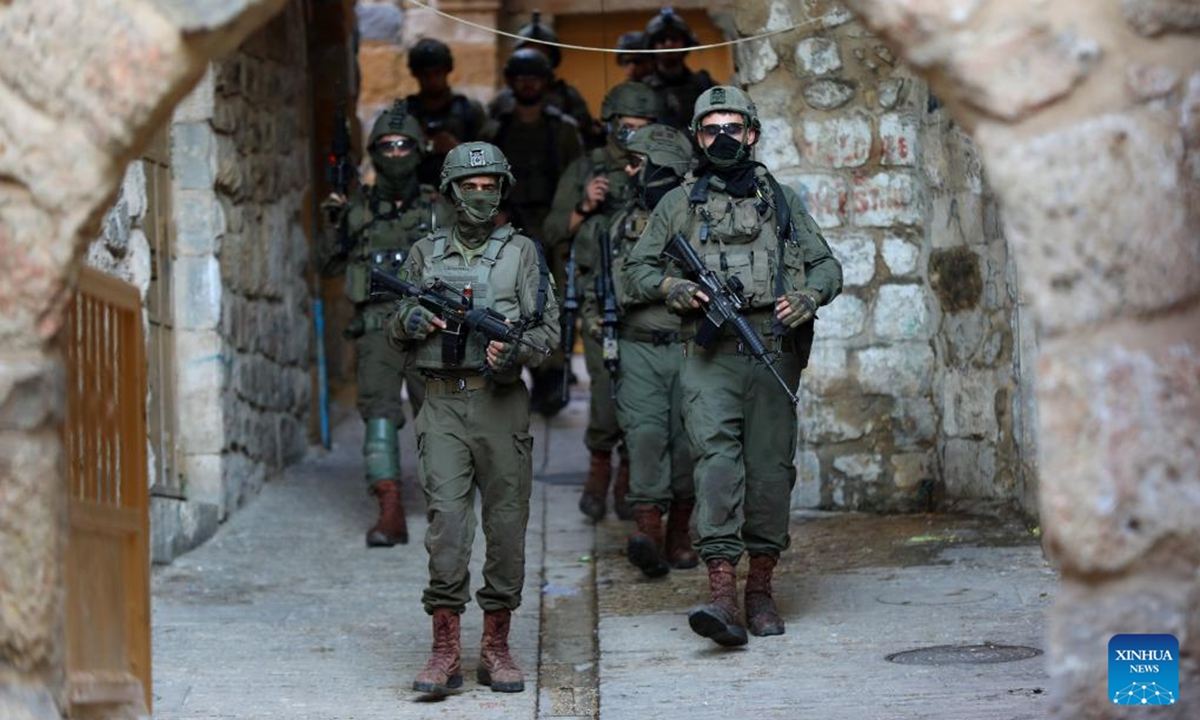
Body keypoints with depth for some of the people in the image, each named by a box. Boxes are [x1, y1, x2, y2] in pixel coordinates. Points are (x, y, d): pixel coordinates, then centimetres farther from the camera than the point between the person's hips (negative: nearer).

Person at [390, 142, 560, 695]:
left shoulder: (521, 252, 7)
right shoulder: (426, 254, 13)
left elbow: (549, 327, 3)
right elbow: (396, 327, 19)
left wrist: (515, 349, -17)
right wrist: (414, 320, -4)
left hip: (501, 404, 0)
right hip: (443, 404, 0)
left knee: (506, 524, 2)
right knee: (446, 518, -11)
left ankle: (496, 648, 12)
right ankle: (445, 651, -10)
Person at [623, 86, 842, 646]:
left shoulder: (781, 201, 16)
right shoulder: (679, 203, 13)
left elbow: (826, 266, 17)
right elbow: (636, 269, 16)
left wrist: (808, 297, -4)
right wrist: (672, 287, -5)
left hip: (774, 354, 2)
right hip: (709, 356, -2)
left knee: (771, 468, 1)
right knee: (717, 459, -17)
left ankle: (760, 590, 12)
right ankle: (721, 593, -24)